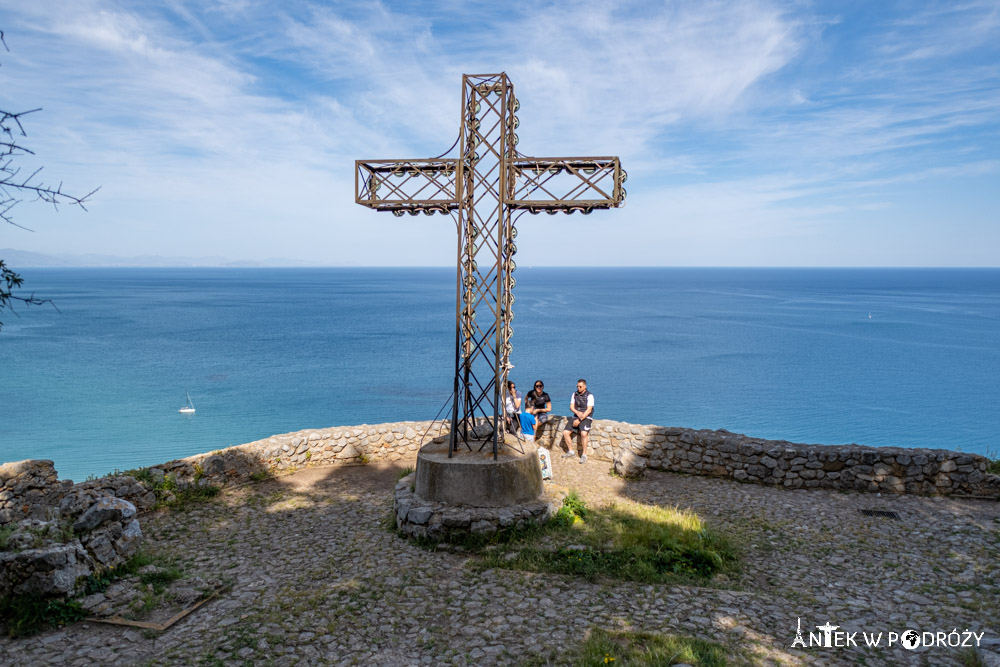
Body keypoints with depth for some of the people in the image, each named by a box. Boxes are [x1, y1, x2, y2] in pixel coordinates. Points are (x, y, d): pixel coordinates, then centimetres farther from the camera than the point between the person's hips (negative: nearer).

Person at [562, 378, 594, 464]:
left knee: (583, 433, -31)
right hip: (575, 416, 6)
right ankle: (571, 451, 7)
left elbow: (589, 410, -14)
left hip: (586, 417, -6)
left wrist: (579, 420, -18)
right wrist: (577, 413, -17)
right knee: (565, 432, -9)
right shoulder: (574, 395, 10)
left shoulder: (589, 396, -7)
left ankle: (584, 455, -19)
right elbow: (571, 407, 6)